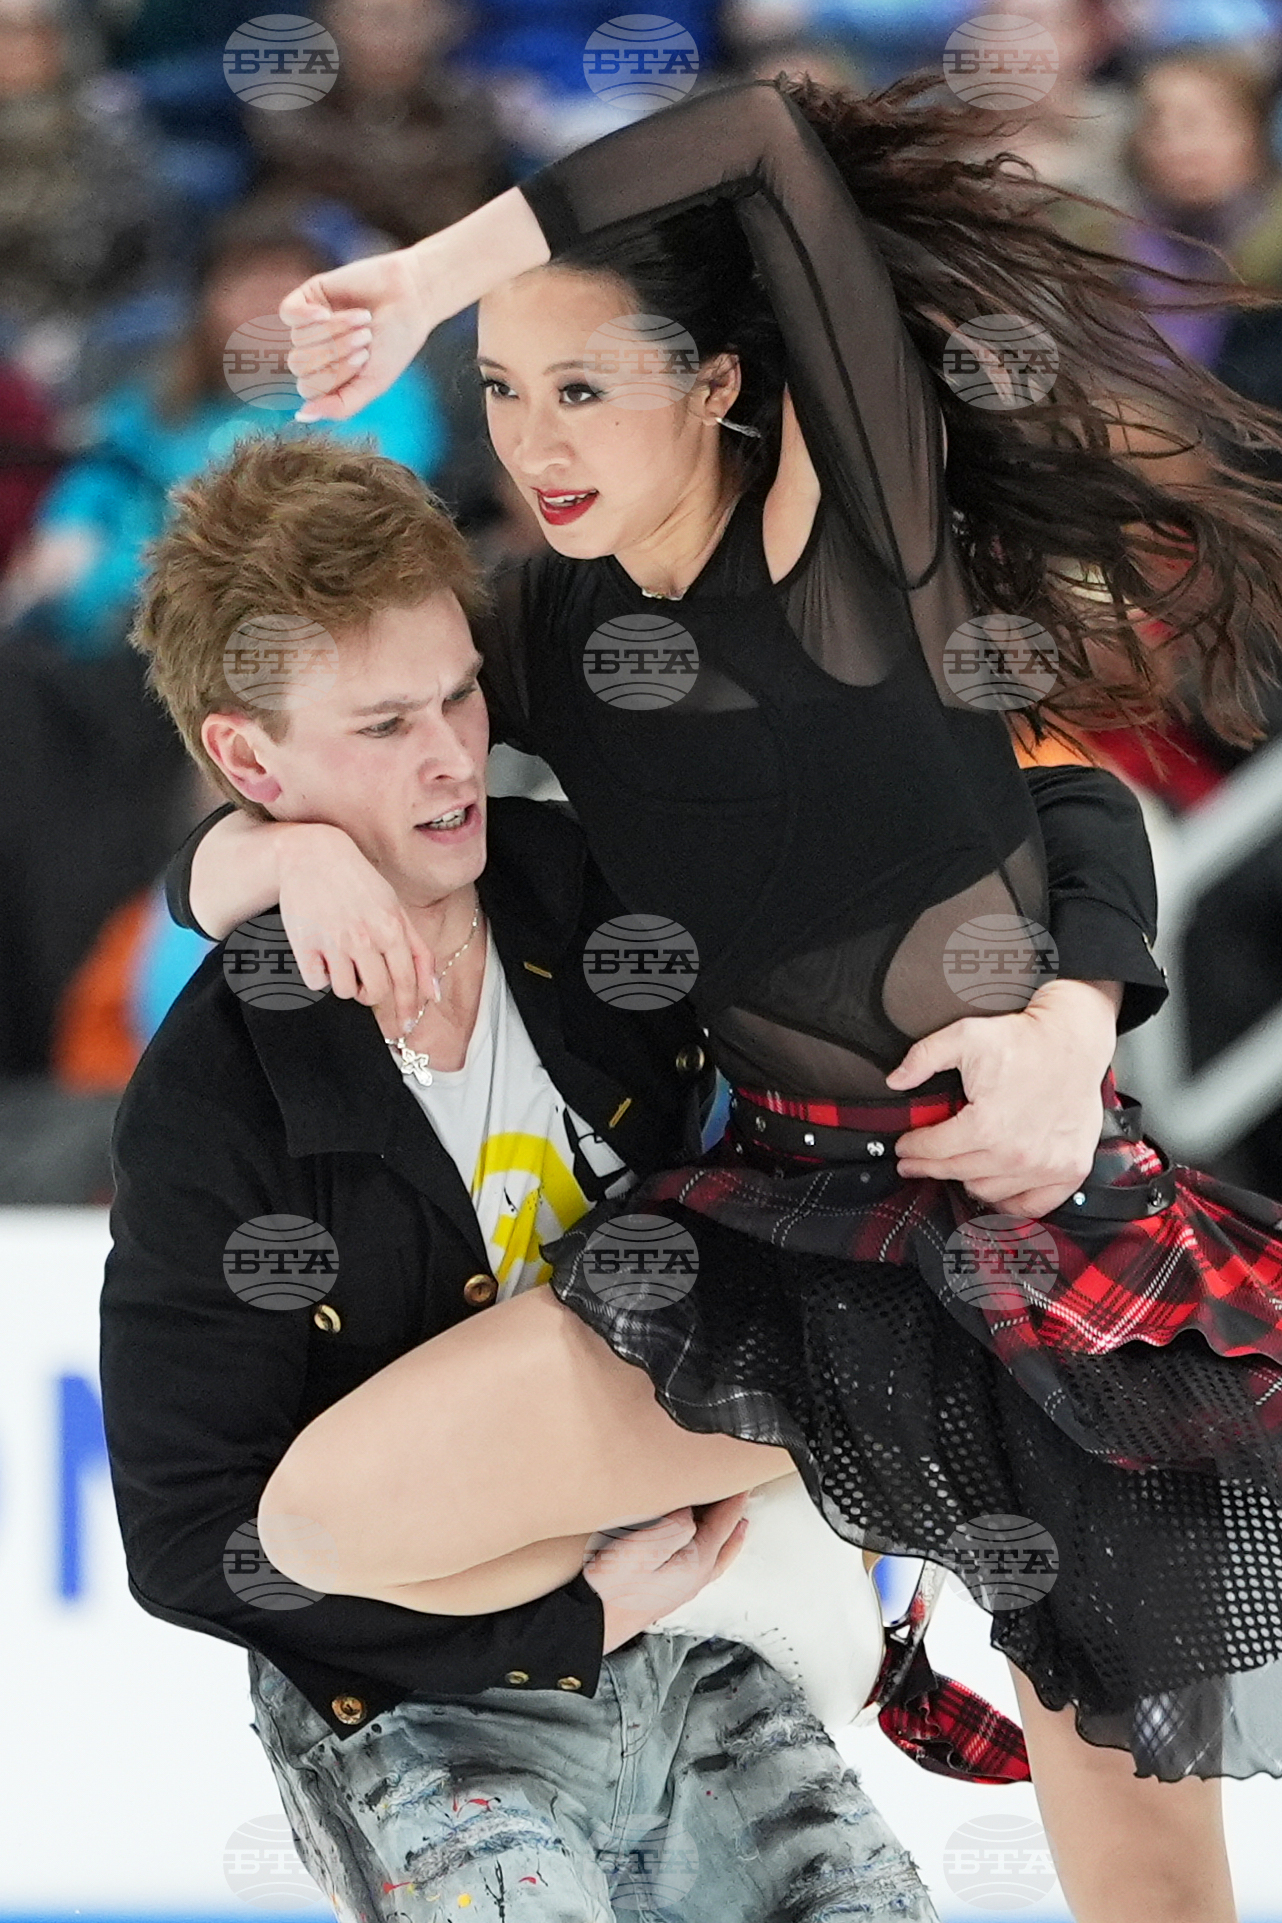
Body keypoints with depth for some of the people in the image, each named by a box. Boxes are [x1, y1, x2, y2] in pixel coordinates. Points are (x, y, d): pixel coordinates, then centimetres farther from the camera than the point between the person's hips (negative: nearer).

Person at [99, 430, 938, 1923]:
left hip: (680, 1656, 4)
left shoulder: (596, 901, -1)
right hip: (415, 1713, -4)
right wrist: (566, 1621, -15)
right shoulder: (209, 1113, -14)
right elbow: (192, 1543, -12)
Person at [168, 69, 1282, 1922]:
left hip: (1045, 1212, -4)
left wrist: (426, 280, -17)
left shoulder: (857, 538, -11)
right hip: (786, 1211, 4)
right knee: (334, 1503, -15)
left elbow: (766, 139, -25)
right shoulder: (546, 638, 4)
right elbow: (214, 857, 10)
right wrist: (306, 854, -13)